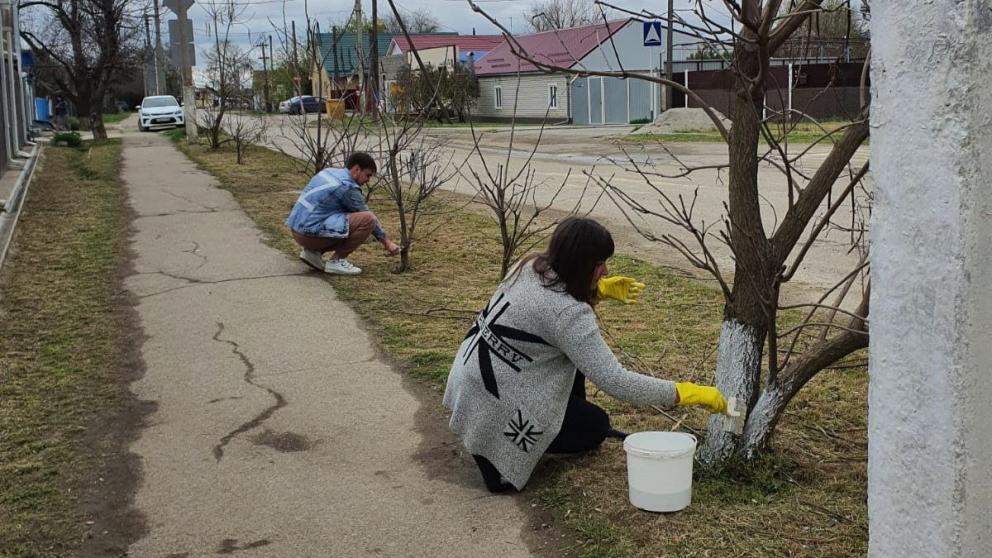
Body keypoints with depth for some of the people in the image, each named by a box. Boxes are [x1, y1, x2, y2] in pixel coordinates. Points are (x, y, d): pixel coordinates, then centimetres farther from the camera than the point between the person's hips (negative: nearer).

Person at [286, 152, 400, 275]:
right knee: (367, 219, -13)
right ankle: (336, 261, -5)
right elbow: (368, 217, -3)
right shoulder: (347, 187, -12)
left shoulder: (330, 172, 14)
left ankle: (312, 251, 12)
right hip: (311, 232, -9)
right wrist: (386, 241, 8)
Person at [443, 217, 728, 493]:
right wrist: (685, 393, -21)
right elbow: (614, 381, -26)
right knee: (595, 426, 9)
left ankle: (569, 418, 28)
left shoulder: (531, 266, -1)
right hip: (492, 407, -9)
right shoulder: (568, 313, -26)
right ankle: (497, 453, -1)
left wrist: (600, 290, 9)